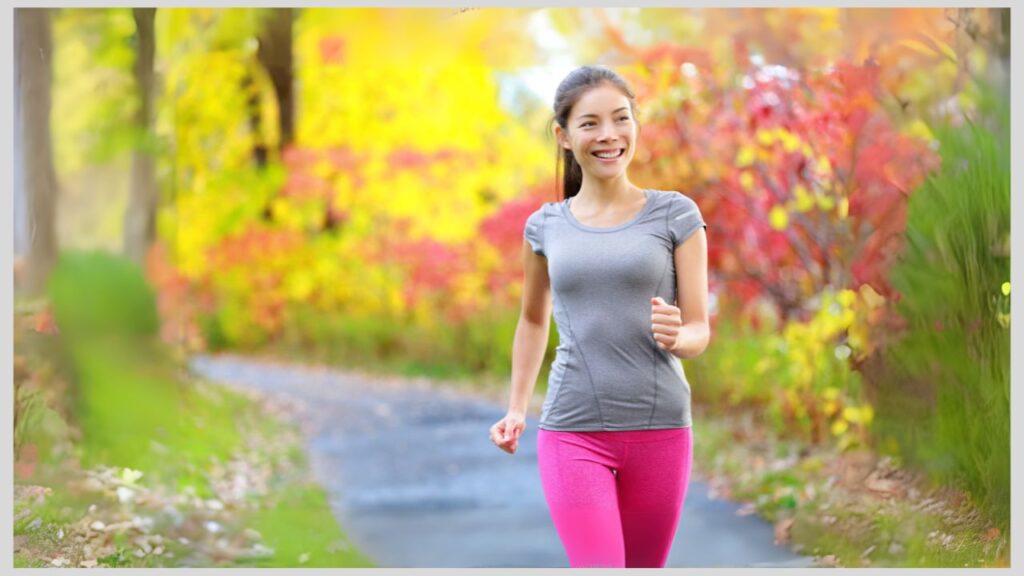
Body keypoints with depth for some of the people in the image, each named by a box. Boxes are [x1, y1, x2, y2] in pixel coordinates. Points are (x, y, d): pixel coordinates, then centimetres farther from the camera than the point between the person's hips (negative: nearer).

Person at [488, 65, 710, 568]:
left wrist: (676, 337, -22)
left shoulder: (675, 215, 1)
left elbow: (700, 331, 0)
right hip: (573, 432, 0)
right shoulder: (546, 227, 6)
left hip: (659, 430, 0)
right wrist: (516, 409, 15)